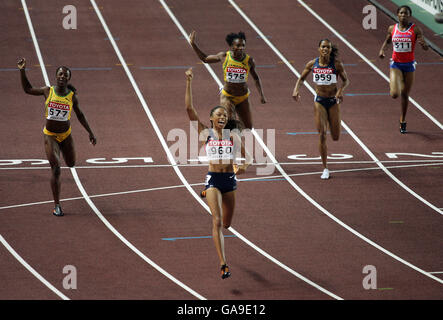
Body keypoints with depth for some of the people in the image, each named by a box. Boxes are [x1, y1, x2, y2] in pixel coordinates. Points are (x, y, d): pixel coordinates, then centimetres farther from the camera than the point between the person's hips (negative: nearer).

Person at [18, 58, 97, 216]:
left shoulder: (72, 96, -7)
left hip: (66, 134, 2)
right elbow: (28, 89, 6)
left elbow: (79, 115, 7)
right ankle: (57, 206, -2)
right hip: (50, 136, -2)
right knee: (56, 170, -10)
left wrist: (90, 133, 7)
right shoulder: (48, 91, -8)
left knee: (71, 164, 18)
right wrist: (22, 71, -3)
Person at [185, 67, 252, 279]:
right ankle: (223, 264, -20)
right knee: (217, 221, -16)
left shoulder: (233, 135, 7)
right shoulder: (205, 133, 0)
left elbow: (246, 156, 11)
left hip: (229, 180, 3)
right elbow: (189, 108, -7)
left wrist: (244, 166, -13)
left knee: (226, 223, 13)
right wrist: (189, 83, -11)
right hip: (213, 179, -3)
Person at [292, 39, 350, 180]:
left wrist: (340, 90, -22)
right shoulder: (312, 64, -3)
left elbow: (346, 80, -1)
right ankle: (325, 169, 0)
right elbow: (302, 78, 8)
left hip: (333, 101, 0)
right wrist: (296, 89, -11)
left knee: (336, 137, 4)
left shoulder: (336, 64, -9)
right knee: (322, 135, -8)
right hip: (319, 101, 0)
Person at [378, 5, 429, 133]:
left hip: (409, 65, 0)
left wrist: (423, 43, -33)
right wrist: (382, 49, -1)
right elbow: (387, 40, 19)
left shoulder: (415, 30, -7)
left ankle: (403, 121, 28)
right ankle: (392, 85, 22)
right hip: (395, 64, 0)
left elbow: (426, 48, -9)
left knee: (405, 95, 10)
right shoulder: (392, 29, -1)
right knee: (394, 94, -17)